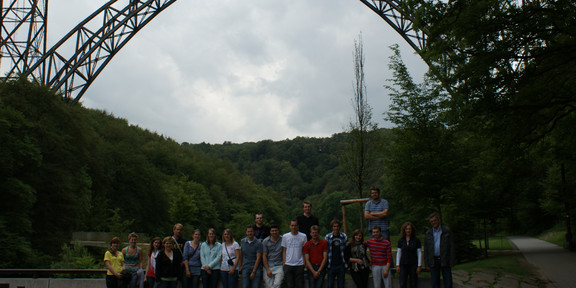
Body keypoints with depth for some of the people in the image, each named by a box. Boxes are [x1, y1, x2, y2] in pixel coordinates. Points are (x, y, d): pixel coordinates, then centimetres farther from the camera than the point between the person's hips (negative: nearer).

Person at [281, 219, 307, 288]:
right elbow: (284, 251, 8)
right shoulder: (285, 236, 6)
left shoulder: (303, 236, 3)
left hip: (299, 264, 0)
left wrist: (305, 262, 1)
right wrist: (284, 262, 1)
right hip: (288, 264, 1)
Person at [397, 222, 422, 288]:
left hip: (413, 265, -1)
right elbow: (398, 253, 8)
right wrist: (397, 265, 3)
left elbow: (419, 254, -1)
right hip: (403, 265, 1)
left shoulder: (416, 240, -2)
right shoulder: (400, 240, 4)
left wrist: (419, 266, -6)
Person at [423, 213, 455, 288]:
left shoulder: (447, 230, -1)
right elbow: (426, 249, 7)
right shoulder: (428, 233, 5)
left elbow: (451, 246, -3)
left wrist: (452, 261, -8)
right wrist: (427, 264, 2)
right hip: (433, 260, 2)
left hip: (445, 260, -2)